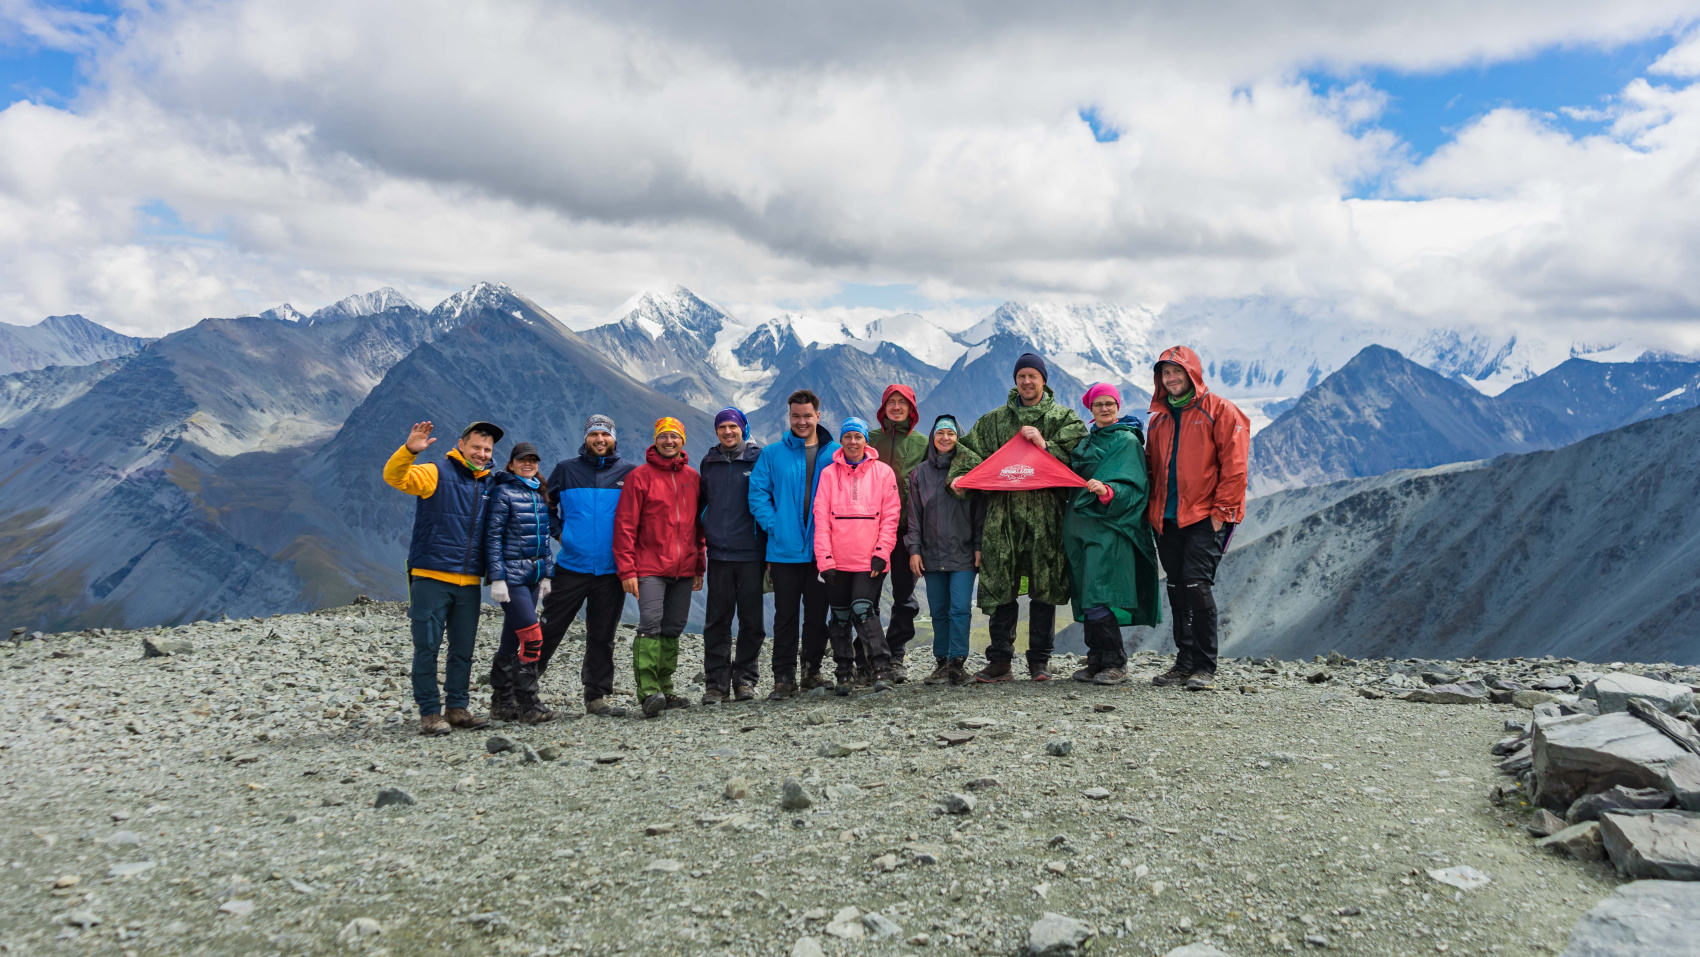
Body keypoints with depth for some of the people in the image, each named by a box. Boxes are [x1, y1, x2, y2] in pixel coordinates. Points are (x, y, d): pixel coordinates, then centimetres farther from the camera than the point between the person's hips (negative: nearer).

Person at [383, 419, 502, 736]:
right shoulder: (436, 474, -1)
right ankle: (429, 712, 6)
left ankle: (458, 708, 19)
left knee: (463, 649, 10)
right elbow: (394, 476, -16)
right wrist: (409, 450, -34)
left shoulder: (489, 485, 15)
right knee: (427, 647, -2)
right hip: (431, 577, -5)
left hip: (470, 582, 5)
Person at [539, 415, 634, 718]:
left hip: (611, 569, 1)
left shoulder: (630, 472, 4)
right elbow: (545, 505, 16)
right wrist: (558, 532, 3)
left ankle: (597, 696, 17)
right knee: (550, 630, 1)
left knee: (602, 637, 9)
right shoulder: (566, 470, 5)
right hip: (571, 565, -1)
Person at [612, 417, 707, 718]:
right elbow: (625, 526, -5)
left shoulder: (693, 478, 12)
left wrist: (700, 566, 15)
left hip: (683, 570, 5)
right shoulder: (640, 476, -1)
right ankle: (649, 692, -16)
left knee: (673, 629, 8)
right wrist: (627, 570, -11)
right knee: (651, 624, -14)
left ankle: (665, 690, 16)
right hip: (650, 568, -5)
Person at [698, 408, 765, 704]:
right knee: (717, 620, 3)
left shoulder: (759, 458, 1)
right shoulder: (709, 463, 12)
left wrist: (771, 548, -3)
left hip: (751, 552, -3)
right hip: (719, 553, 3)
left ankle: (744, 679, 14)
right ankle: (717, 682, 9)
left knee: (751, 619, 3)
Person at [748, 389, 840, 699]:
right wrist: (773, 525, -9)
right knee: (785, 615, 3)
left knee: (817, 614, 10)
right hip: (784, 549, -1)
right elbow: (758, 493, 2)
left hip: (822, 550, 1)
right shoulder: (772, 454, 3)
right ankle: (784, 678, 8)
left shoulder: (835, 453, 4)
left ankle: (812, 671, 23)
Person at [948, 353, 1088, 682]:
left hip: (1045, 511, -1)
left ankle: (1039, 661, 10)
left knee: (1044, 586, 1)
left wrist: (1045, 445, -12)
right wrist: (961, 475, -5)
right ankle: (999, 661, 6)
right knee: (1000, 586, -1)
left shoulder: (1064, 418, 11)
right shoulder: (994, 420, 18)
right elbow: (969, 448, 13)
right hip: (1003, 510, 2)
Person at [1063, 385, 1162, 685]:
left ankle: (1115, 663, -5)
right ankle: (1097, 661, 12)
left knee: (1097, 601, -14)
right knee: (1085, 600, 5)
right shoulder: (1087, 441, 20)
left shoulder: (1128, 441, -2)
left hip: (1108, 528, -7)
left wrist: (1106, 490, -30)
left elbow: (1133, 487, -11)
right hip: (1081, 526, 7)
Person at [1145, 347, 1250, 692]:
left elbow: (1234, 465, -7)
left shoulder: (1219, 411, -2)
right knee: (1177, 588, 8)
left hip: (1206, 517, -6)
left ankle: (1205, 667, -6)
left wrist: (1222, 509, -12)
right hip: (1168, 519, 6)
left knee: (1197, 583, -14)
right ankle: (1185, 662, 16)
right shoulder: (1159, 419, 16)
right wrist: (1153, 509, 12)